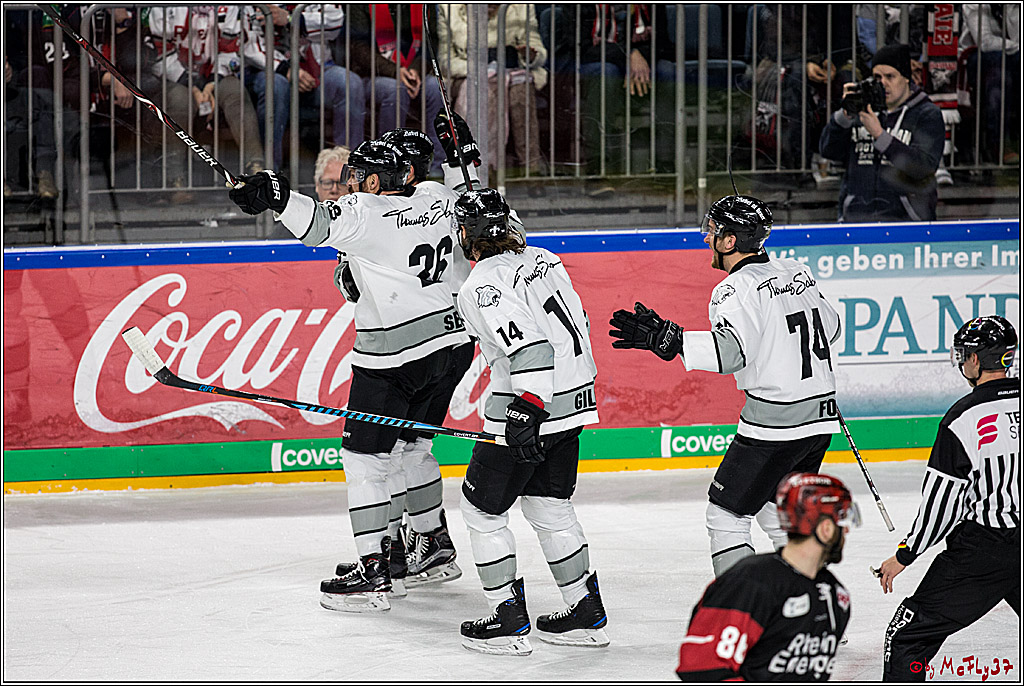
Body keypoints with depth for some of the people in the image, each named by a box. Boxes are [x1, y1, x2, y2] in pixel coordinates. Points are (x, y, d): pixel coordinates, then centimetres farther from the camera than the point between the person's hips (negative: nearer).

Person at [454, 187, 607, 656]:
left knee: (481, 508, 6)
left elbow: (529, 346, -27)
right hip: (575, 399, 8)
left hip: (531, 409, -8)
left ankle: (509, 621, 5)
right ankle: (586, 615, 21)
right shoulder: (543, 260, 9)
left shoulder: (480, 287, -16)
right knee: (550, 506, 20)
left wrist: (527, 411, -27)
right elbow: (578, 324, 16)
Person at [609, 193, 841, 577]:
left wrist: (667, 339, -36)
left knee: (725, 516, 0)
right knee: (778, 513, 24)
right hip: (821, 415, 8)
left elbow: (730, 349, -30)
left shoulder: (736, 289, -14)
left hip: (774, 423, -8)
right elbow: (830, 327, 24)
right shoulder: (796, 272, 10)